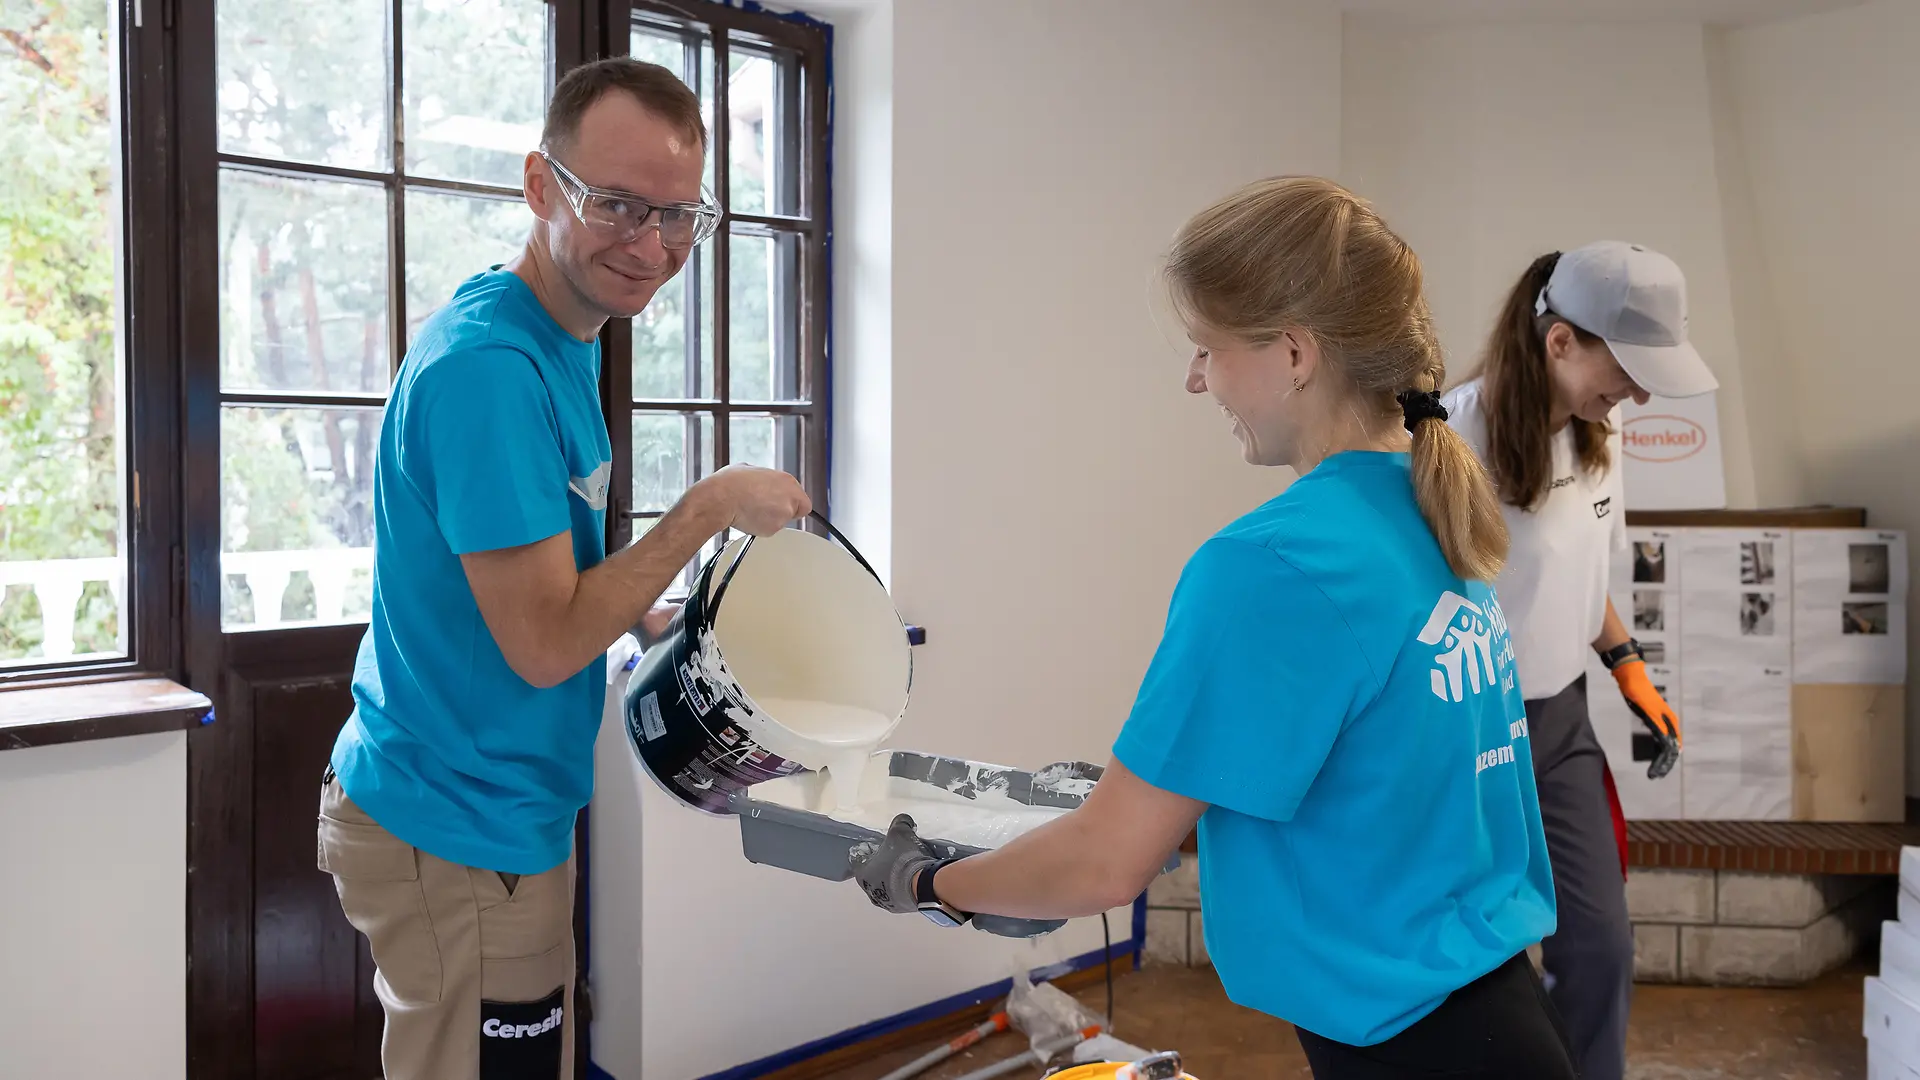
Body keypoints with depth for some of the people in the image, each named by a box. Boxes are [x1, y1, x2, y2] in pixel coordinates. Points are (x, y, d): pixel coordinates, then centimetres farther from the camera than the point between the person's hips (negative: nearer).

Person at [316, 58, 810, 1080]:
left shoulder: (563, 341, 6)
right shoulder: (491, 365, -25)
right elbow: (544, 643, -24)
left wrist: (669, 623, 7)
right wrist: (708, 509, -17)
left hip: (502, 811, 9)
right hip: (461, 837, -9)